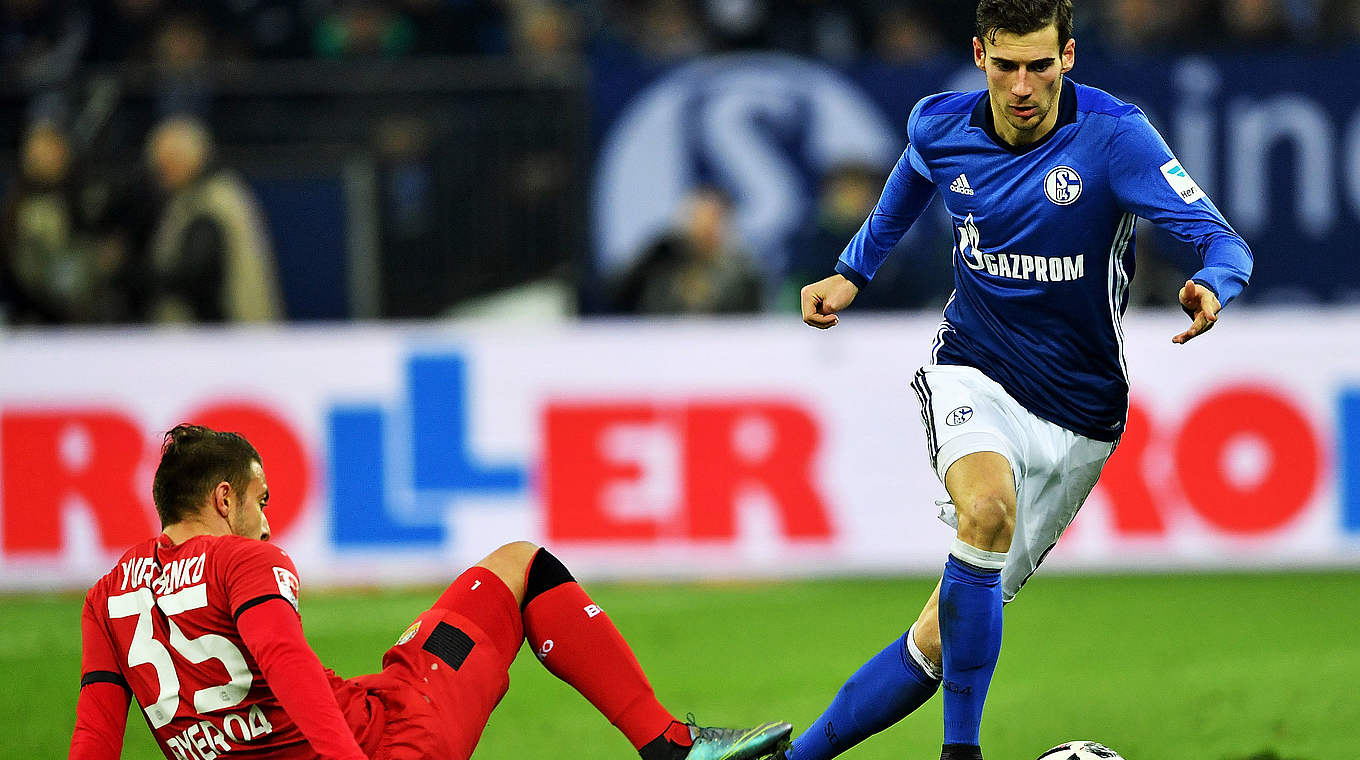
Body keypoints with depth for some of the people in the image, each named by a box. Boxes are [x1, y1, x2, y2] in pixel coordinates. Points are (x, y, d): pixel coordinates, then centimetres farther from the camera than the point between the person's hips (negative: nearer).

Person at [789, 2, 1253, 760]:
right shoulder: (940, 129, -5)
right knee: (987, 508, -34)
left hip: (1076, 410, -1)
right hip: (973, 371, 1)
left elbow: (1225, 243, -24)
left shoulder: (1114, 136, -17)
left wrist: (1211, 286, -45)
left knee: (941, 638, -2)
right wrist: (852, 274, 15)